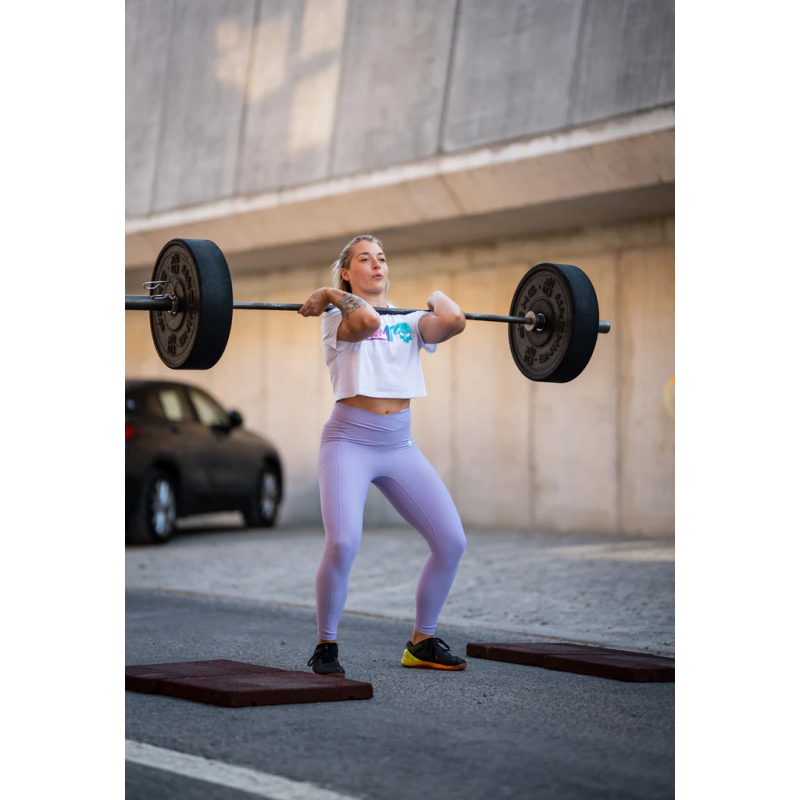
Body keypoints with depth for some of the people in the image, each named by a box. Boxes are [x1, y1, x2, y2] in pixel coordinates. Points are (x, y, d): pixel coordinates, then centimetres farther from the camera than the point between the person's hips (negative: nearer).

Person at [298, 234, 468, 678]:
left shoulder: (410, 320, 11)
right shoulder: (338, 319, -1)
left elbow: (455, 321, -11)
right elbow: (367, 320, -26)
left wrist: (438, 298, 8)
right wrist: (331, 296, -11)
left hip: (399, 445, 5)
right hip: (349, 441, -5)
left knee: (451, 540, -4)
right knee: (343, 543, -24)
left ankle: (422, 643, 14)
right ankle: (326, 646, -2)